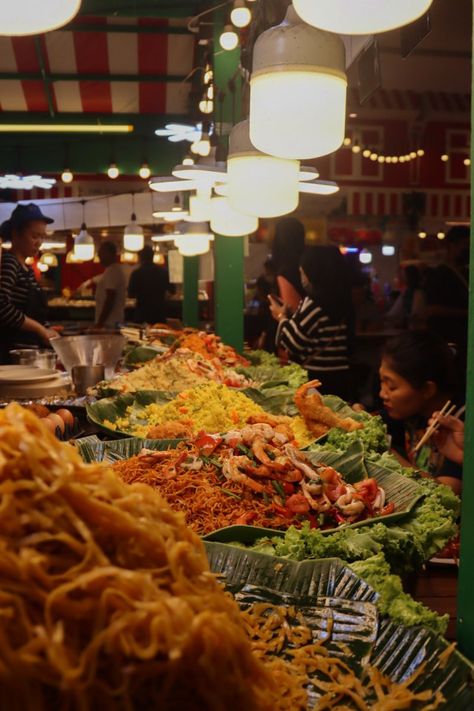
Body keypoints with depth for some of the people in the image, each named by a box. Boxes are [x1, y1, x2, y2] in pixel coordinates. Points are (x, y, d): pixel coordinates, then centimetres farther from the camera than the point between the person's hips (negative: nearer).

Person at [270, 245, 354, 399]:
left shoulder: (314, 303, -17)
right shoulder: (340, 300, 7)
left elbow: (292, 342, -11)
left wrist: (281, 317, 6)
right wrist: (289, 315, 22)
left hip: (317, 378, -8)